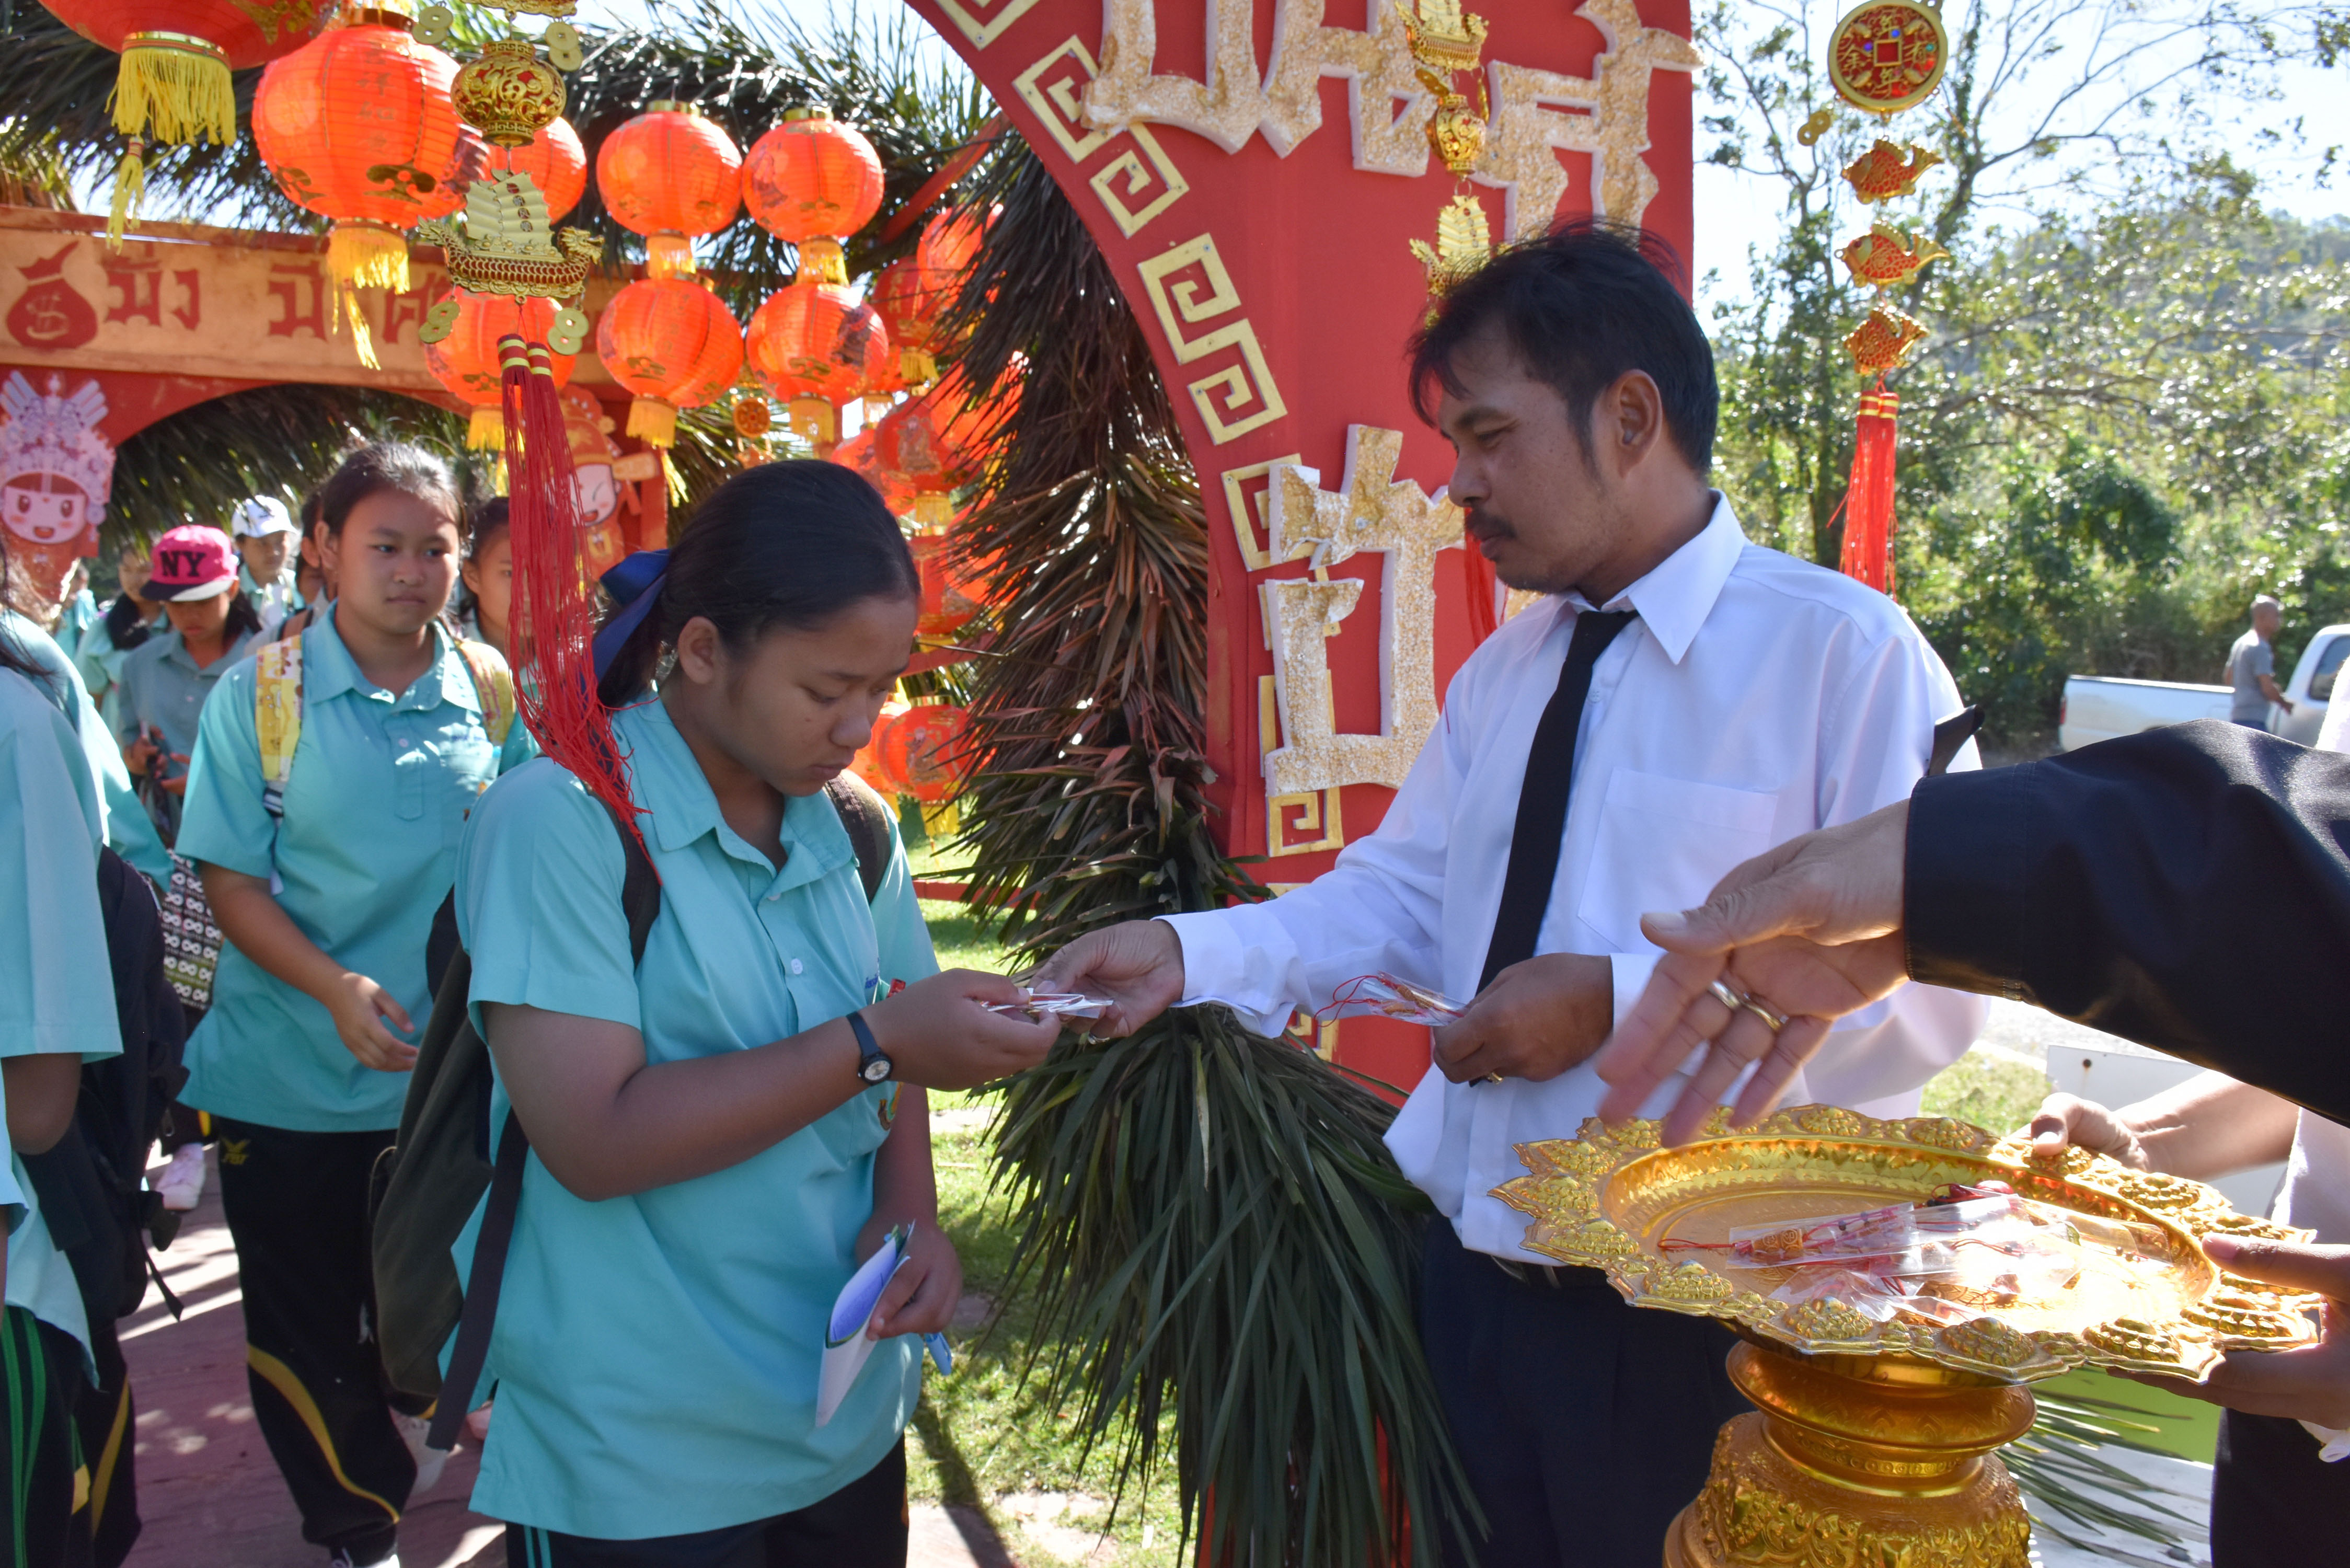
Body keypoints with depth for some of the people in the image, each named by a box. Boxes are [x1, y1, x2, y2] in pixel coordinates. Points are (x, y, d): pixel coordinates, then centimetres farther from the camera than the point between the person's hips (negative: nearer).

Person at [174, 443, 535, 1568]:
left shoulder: (493, 689, -3)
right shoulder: (260, 694, -9)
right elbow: (231, 880, -9)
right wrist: (336, 988, -24)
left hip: (452, 1071, 2)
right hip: (289, 1080, -1)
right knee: (308, 1327, 13)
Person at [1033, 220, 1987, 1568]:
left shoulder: (1845, 651, -13)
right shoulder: (1500, 676, 11)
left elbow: (1932, 996, -18)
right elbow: (1394, 900, 9)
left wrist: (1618, 1002, -23)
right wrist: (1191, 952, -5)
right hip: (1475, 1283, 6)